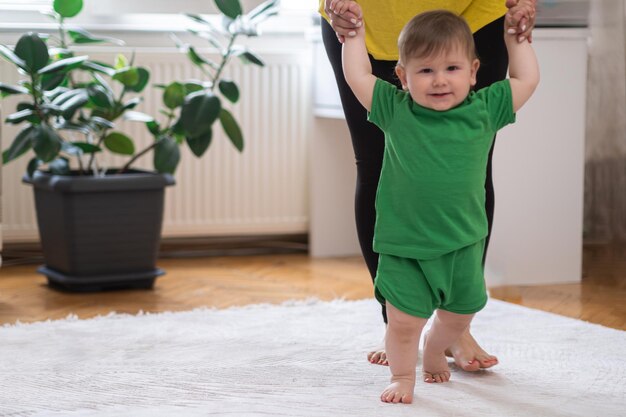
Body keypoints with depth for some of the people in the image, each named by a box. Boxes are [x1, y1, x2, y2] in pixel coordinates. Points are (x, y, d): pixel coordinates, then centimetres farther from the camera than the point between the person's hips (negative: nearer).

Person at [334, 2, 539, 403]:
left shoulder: (483, 110, -3)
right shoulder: (396, 110, -5)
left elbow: (527, 80, 5)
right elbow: (358, 77, 2)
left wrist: (516, 35, 9)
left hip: (462, 244, 2)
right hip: (404, 246, -2)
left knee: (459, 314, 20)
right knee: (403, 321, -2)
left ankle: (435, 351, 50)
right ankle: (403, 376, 24)